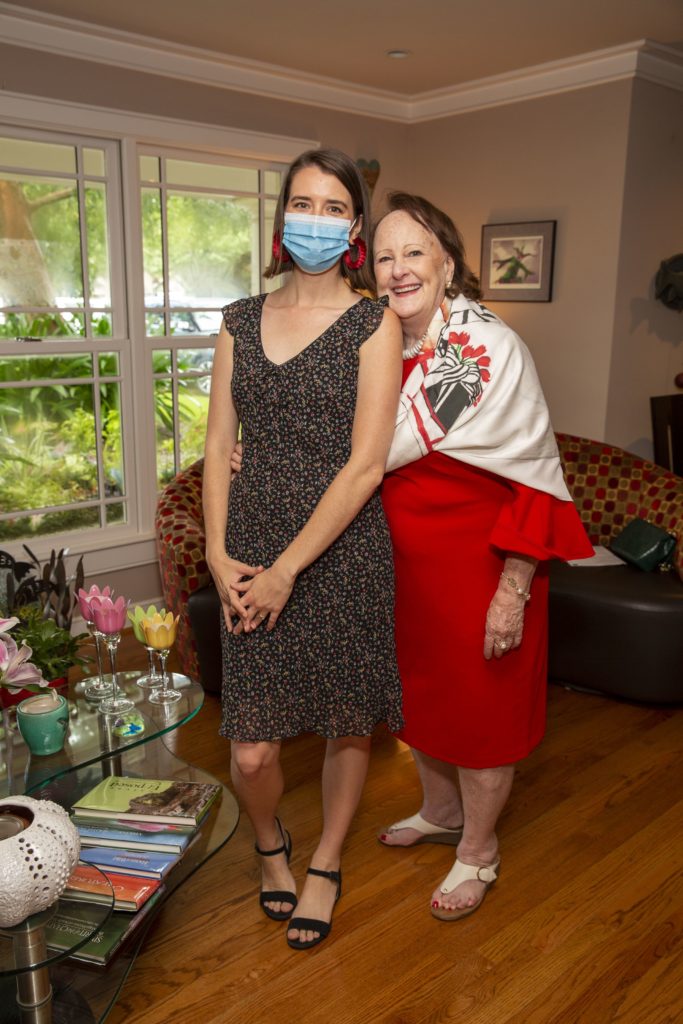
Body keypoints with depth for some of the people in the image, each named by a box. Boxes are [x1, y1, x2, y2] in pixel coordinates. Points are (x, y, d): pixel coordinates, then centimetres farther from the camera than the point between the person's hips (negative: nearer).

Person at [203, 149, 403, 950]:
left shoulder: (374, 325, -5)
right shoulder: (240, 322, 8)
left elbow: (365, 465, -12)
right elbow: (218, 446, 6)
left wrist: (287, 569, -13)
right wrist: (218, 555, -5)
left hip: (342, 555, -2)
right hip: (251, 561, 3)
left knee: (348, 724, 13)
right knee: (250, 750, 2)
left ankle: (324, 866, 41)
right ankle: (270, 844, 37)